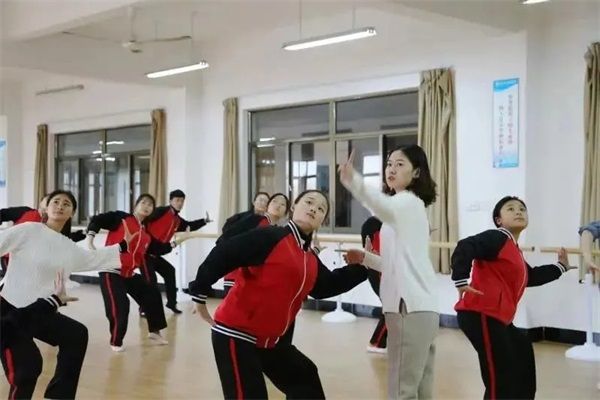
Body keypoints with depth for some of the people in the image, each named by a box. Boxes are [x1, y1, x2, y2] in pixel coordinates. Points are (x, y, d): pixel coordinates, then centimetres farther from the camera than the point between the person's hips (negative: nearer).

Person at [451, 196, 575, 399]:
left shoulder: (515, 250, 22)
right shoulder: (497, 238, -8)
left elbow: (530, 277, 35)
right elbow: (464, 248, -22)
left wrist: (560, 266, 45)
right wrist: (461, 282, -28)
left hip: (498, 318, 11)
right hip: (481, 315, -11)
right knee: (500, 380, -12)